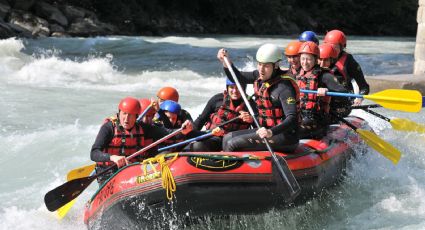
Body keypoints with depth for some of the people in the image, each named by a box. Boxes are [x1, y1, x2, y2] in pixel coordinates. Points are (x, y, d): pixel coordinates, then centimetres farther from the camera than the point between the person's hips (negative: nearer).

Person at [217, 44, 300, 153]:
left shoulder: (284, 87, -21)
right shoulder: (260, 76, 5)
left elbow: (292, 119, -29)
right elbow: (237, 77, 20)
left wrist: (271, 132, -44)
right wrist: (225, 62, 3)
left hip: (284, 136, -9)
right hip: (268, 130, 9)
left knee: (233, 144, -16)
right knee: (228, 138, 9)